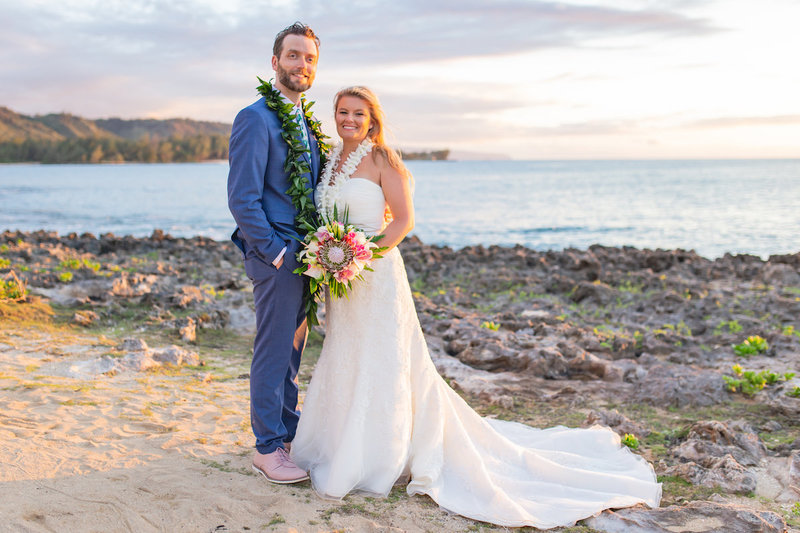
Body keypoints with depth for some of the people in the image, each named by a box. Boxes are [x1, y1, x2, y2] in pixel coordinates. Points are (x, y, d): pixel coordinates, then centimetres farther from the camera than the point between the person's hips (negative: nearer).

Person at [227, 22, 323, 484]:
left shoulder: (307, 121, 15)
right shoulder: (256, 119, -12)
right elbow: (242, 199, -16)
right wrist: (276, 252, -17)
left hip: (305, 257, 8)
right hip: (276, 257, -8)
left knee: (293, 350, 17)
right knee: (273, 352, 1)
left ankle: (288, 433, 31)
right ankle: (268, 448, 13)